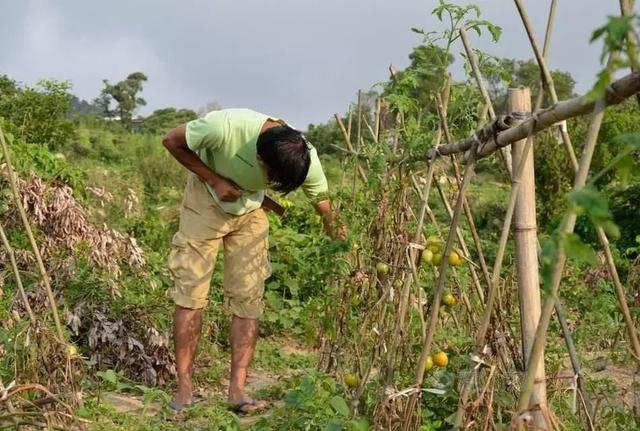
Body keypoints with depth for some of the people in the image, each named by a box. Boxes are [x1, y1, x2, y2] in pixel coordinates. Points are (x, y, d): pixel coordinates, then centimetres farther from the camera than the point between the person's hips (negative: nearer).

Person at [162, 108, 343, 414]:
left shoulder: (306, 159, -27)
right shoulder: (226, 126, -37)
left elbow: (326, 209, -15)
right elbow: (172, 141, -19)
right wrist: (214, 180, -25)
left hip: (250, 211, 3)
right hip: (207, 200, -2)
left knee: (248, 300, -4)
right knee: (190, 293, -7)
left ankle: (237, 390, 0)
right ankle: (184, 389, 1)